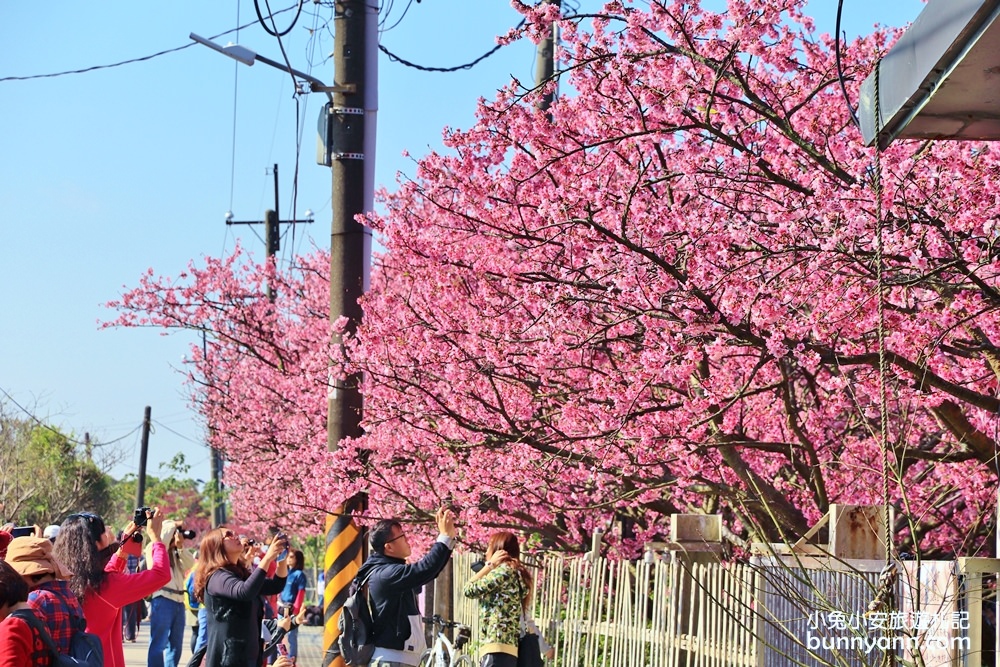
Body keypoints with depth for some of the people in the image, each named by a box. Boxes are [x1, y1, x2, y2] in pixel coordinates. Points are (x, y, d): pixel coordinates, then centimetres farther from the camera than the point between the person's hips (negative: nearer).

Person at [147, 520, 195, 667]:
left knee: (175, 645, 11)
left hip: (178, 602, 8)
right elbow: (161, 541, -19)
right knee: (159, 644, -10)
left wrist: (180, 546, -1)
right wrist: (173, 525, -7)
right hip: (162, 600, -8)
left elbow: (190, 564, 7)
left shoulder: (176, 554, 22)